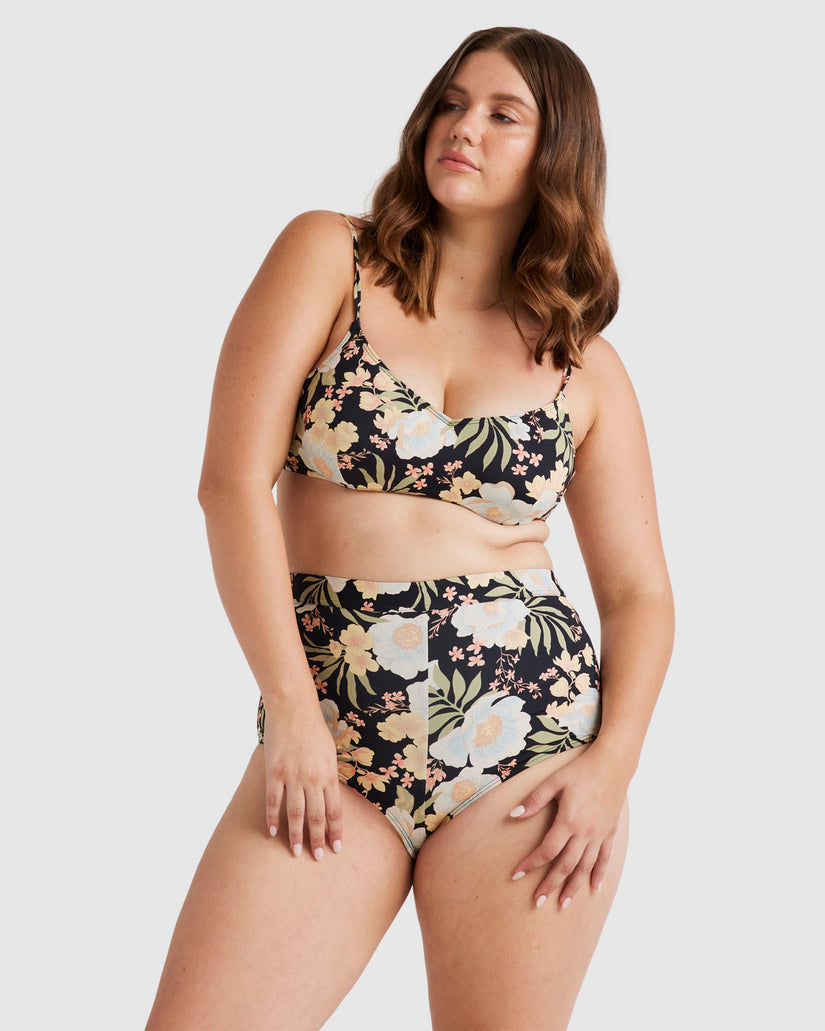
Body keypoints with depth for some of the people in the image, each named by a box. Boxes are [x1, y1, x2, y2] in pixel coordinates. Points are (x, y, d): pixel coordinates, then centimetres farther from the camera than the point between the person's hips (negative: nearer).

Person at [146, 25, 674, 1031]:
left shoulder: (586, 369, 10)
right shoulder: (329, 258, 5)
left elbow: (640, 595, 11)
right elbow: (234, 479, -4)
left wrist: (614, 764, -6)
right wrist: (292, 715, -10)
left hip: (528, 729, 1)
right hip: (327, 733, -1)